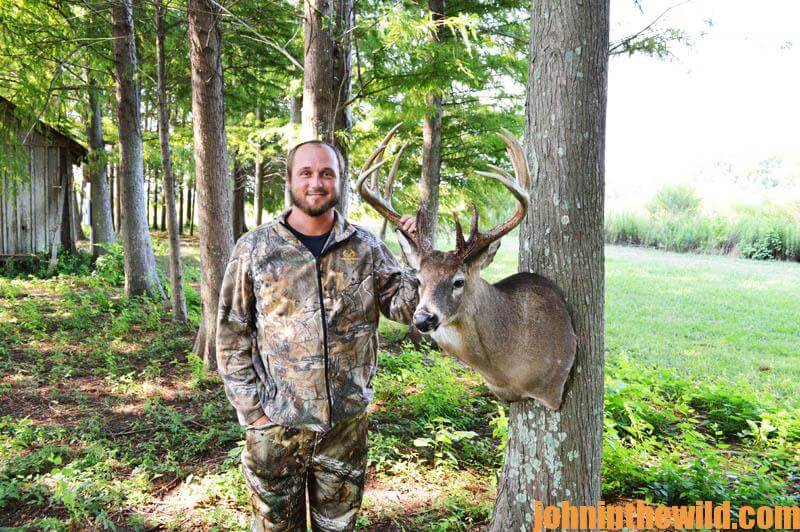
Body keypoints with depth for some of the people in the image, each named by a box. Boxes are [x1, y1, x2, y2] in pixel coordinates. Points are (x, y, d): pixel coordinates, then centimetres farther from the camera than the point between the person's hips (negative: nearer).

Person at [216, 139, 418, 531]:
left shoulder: (365, 248, 0)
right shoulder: (255, 248, -4)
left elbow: (405, 307, -1)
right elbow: (231, 335, -1)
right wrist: (252, 408, -6)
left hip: (348, 422, 2)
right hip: (275, 424, -1)